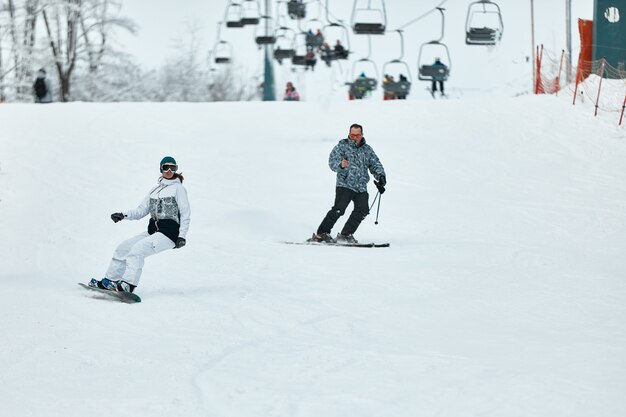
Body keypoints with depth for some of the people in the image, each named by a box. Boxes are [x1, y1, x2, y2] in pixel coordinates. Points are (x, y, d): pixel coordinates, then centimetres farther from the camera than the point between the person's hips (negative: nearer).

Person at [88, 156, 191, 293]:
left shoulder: (178, 188, -1)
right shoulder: (155, 189, 19)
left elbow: (186, 214, -5)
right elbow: (142, 210, 16)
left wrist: (182, 236, -14)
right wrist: (124, 215, -1)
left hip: (169, 233, -7)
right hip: (152, 231, 8)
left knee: (138, 248, -26)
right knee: (123, 247, 0)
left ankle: (128, 285, -33)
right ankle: (110, 280, 5)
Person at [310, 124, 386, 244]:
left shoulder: (367, 149, 16)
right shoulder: (342, 147, 2)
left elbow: (375, 165, 19)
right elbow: (332, 162, -8)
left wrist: (381, 176, 0)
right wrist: (340, 165, -31)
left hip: (361, 188, 5)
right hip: (345, 184, -5)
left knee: (362, 210, -11)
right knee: (339, 209, -18)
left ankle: (345, 235, 0)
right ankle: (321, 234, -14)